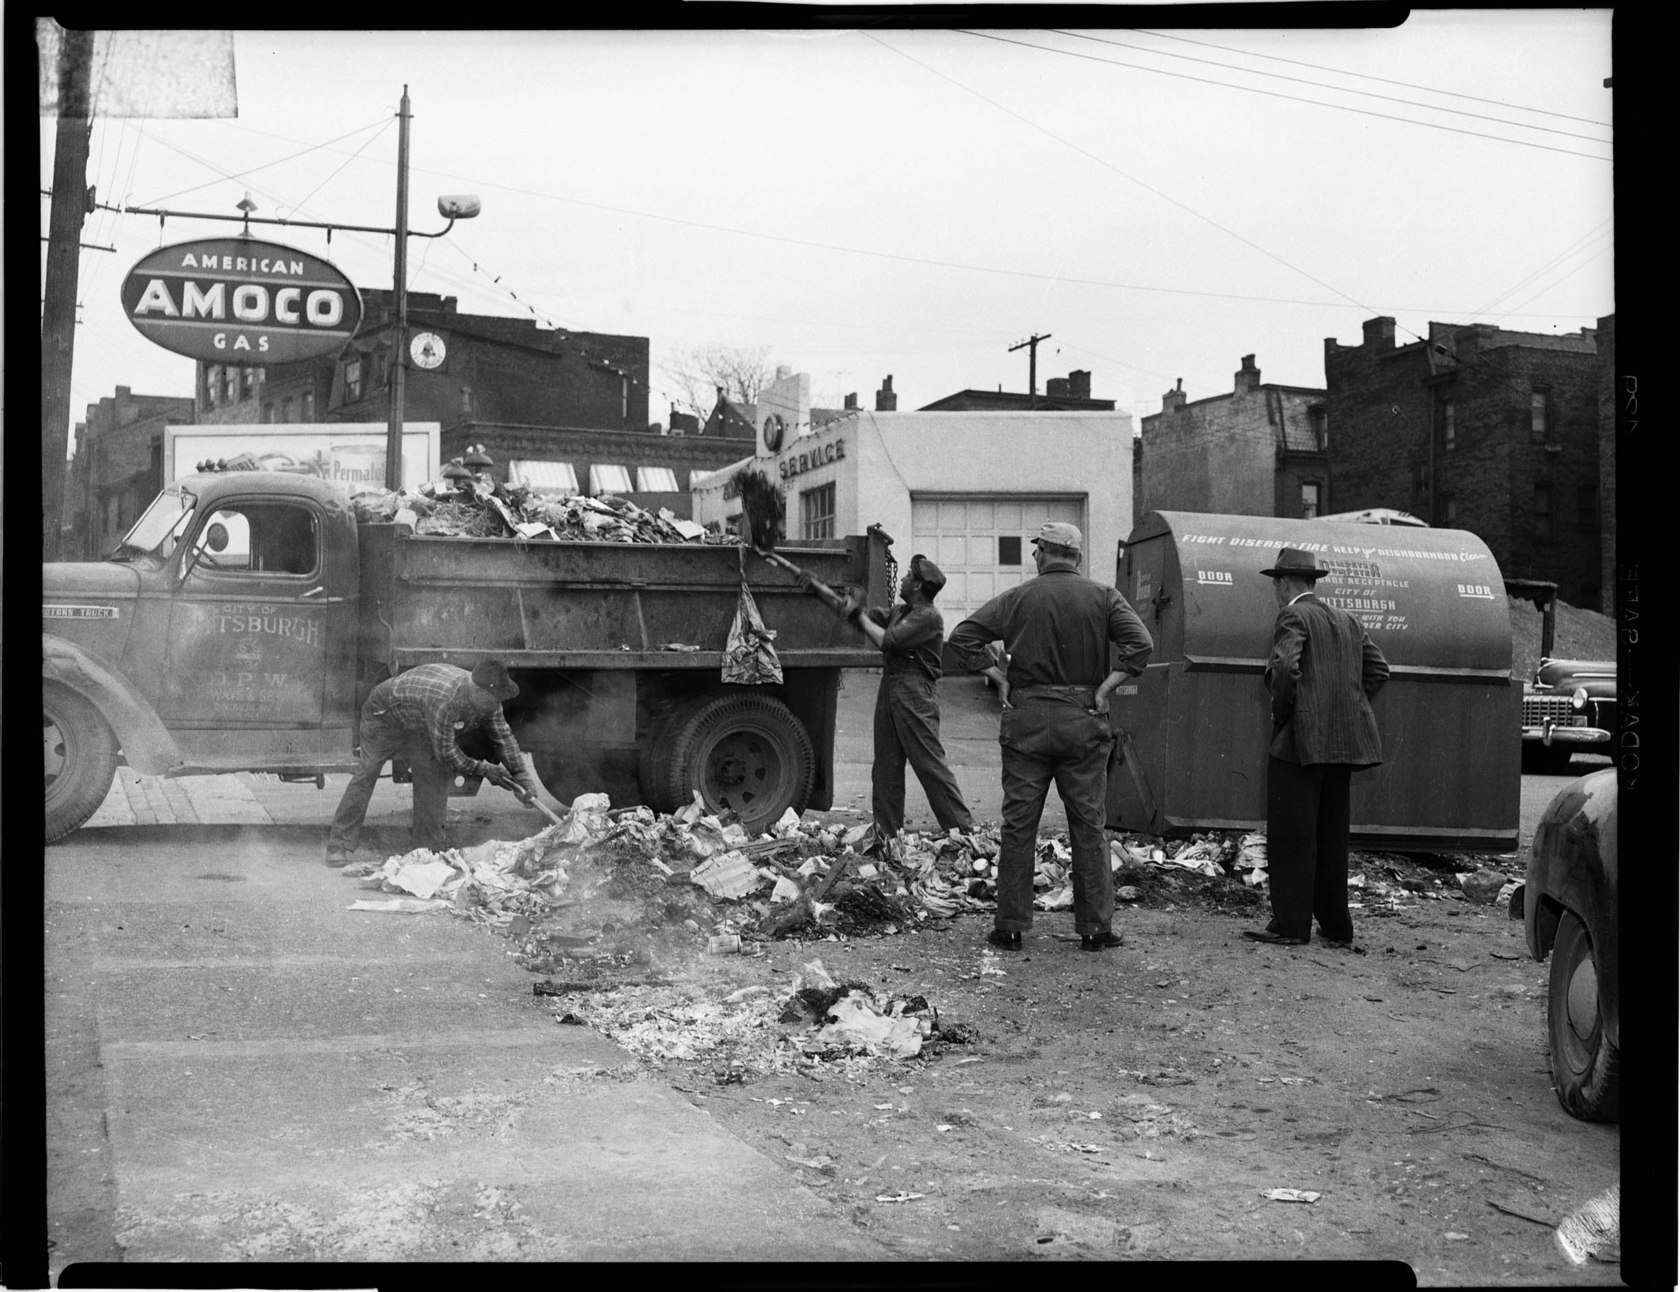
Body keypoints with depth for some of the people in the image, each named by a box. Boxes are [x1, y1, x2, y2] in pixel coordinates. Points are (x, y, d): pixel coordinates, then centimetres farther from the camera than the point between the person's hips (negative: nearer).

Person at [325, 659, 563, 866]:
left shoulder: (487, 699, -16)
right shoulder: (445, 700, -43)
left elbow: (503, 737, -3)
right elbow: (446, 752, -33)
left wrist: (521, 775, -9)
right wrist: (482, 769, -23)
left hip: (417, 726, 8)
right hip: (385, 716, -8)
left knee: (434, 774, -4)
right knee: (368, 772, -15)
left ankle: (427, 848, 1)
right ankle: (340, 847, -13)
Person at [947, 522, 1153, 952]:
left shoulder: (1017, 598, 2)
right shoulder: (1103, 597, 2)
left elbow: (962, 637, -2)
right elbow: (1141, 644, -10)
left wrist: (1001, 679, 0)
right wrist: (1104, 688, -6)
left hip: (1027, 720, 0)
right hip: (1083, 721, 0)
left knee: (1019, 825, 5)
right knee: (1088, 827, 6)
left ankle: (1010, 926, 7)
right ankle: (1095, 928, 8)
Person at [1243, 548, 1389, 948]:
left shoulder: (1293, 617, -7)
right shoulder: (1346, 621, 16)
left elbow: (1284, 666, -22)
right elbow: (1379, 668, 16)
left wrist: (1280, 714, -9)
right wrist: (1347, 707, 14)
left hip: (1301, 740, -8)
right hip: (1345, 742, 8)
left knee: (1291, 835, -3)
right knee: (1332, 836, 13)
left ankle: (1290, 925, -2)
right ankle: (1337, 927, 17)